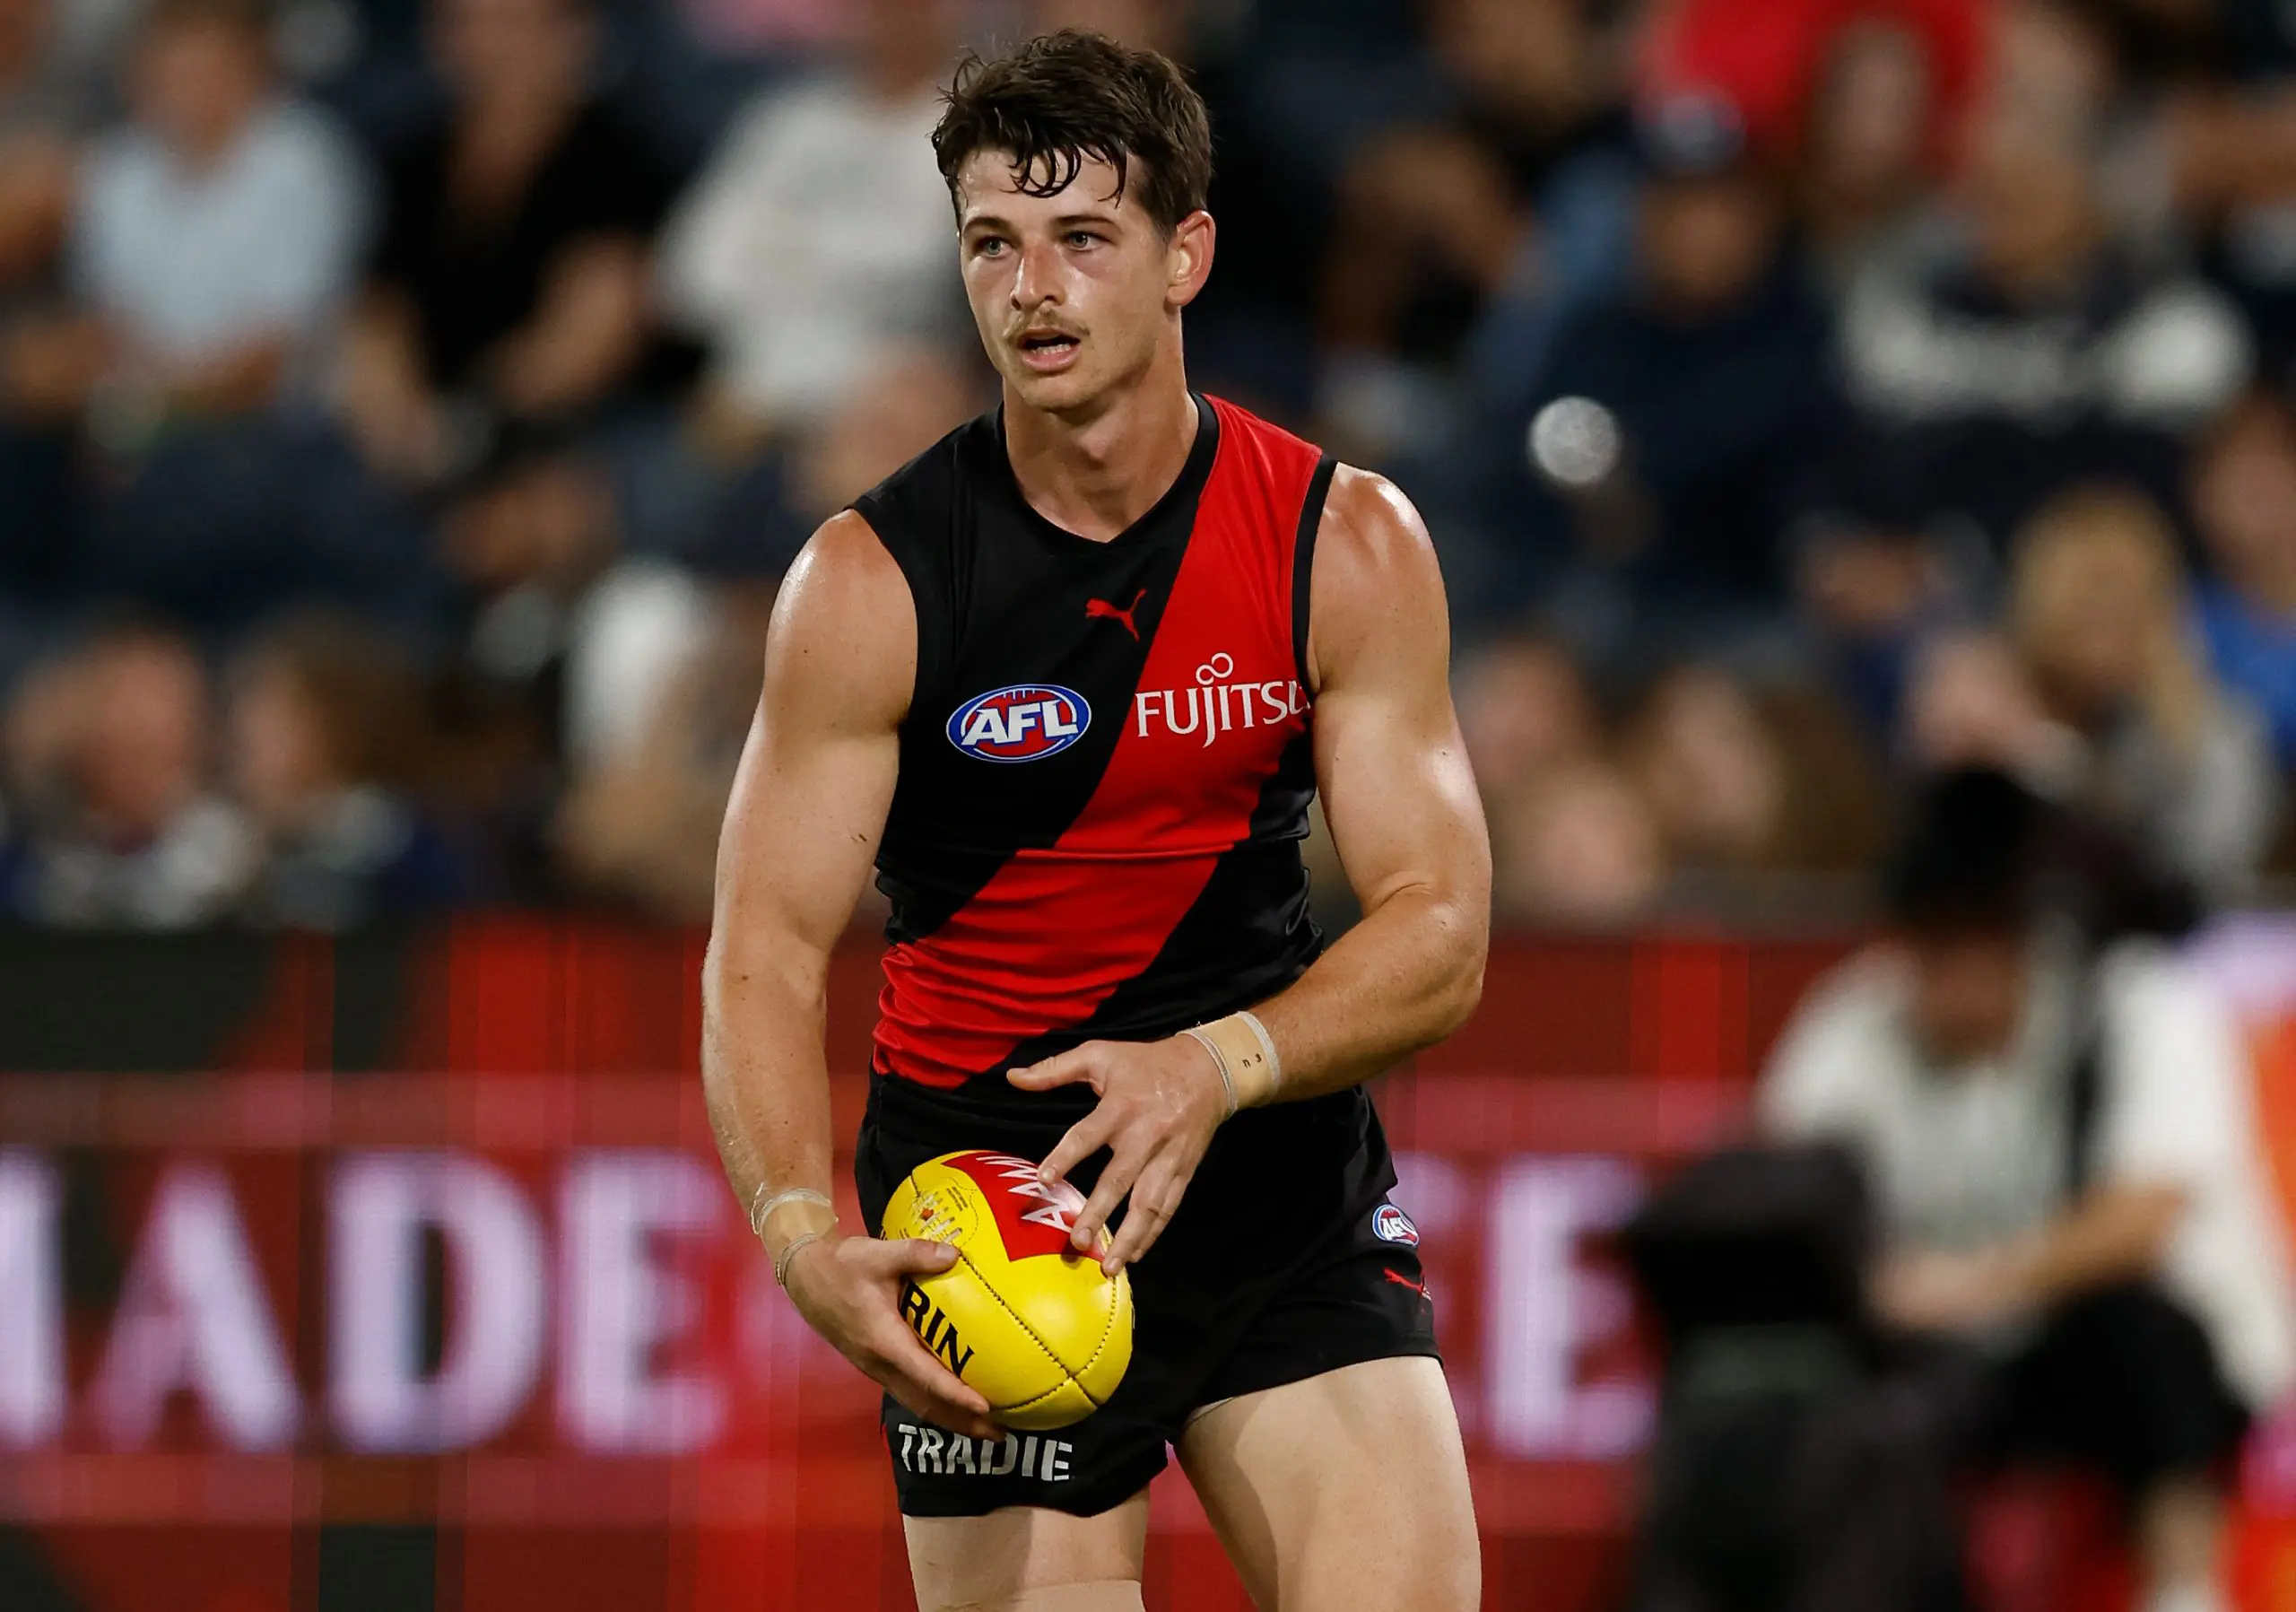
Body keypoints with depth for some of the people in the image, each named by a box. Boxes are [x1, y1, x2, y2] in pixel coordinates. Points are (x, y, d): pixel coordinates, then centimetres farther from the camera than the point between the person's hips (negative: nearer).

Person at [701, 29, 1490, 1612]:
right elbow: (765, 956, -11)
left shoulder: (1348, 545, -4)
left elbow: (1440, 939, -7)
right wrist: (804, 1229, -30)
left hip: (1271, 1153, 1)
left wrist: (1211, 1069, -27)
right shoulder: (870, 581, -9)